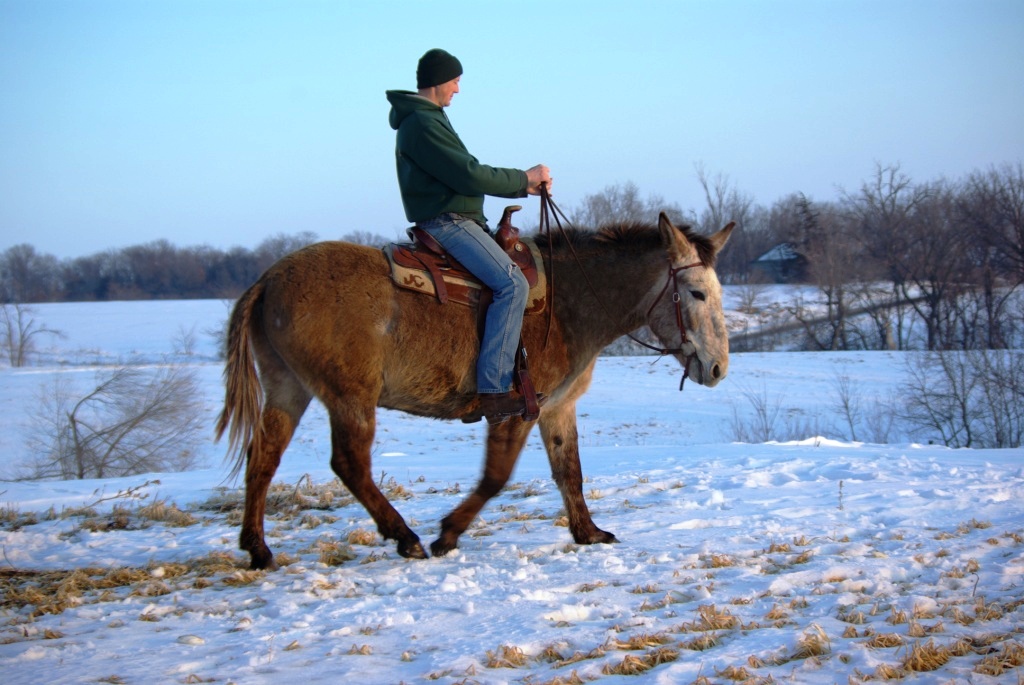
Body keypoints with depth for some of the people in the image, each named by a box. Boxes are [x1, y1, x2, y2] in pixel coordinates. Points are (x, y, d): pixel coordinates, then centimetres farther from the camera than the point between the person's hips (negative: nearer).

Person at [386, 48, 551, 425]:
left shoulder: (427, 119, 20)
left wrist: (522, 187, 16)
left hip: (455, 220, 11)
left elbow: (465, 173, 23)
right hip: (446, 223, -11)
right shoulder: (422, 123, -14)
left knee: (515, 274, 17)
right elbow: (469, 176, -20)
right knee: (512, 284, -22)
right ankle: (493, 389, -26)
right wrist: (523, 177, -9)